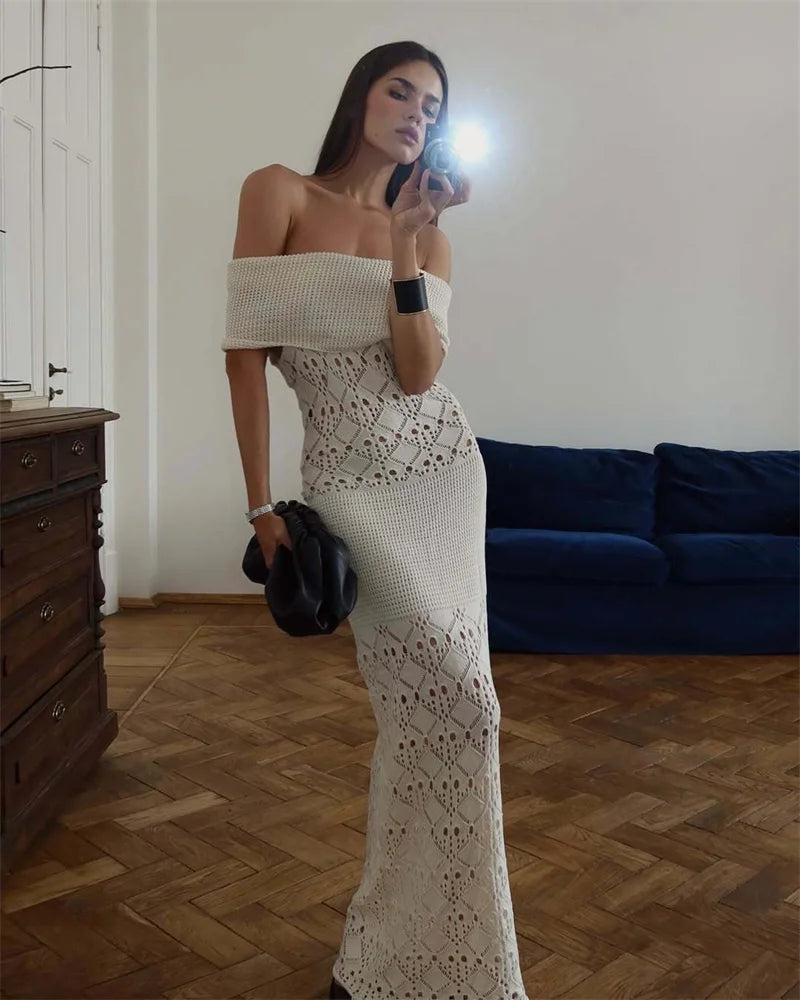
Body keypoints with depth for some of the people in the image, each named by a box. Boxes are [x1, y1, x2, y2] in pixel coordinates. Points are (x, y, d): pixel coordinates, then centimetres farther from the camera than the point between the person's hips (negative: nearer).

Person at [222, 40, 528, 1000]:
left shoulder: (426, 230, 12)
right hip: (351, 479, -5)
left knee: (426, 708, 6)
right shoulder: (279, 191, 1)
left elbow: (418, 372, -5)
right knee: (458, 703, -10)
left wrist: (408, 237, -11)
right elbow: (244, 351, -6)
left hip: (444, 470, 5)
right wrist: (261, 506, -10)